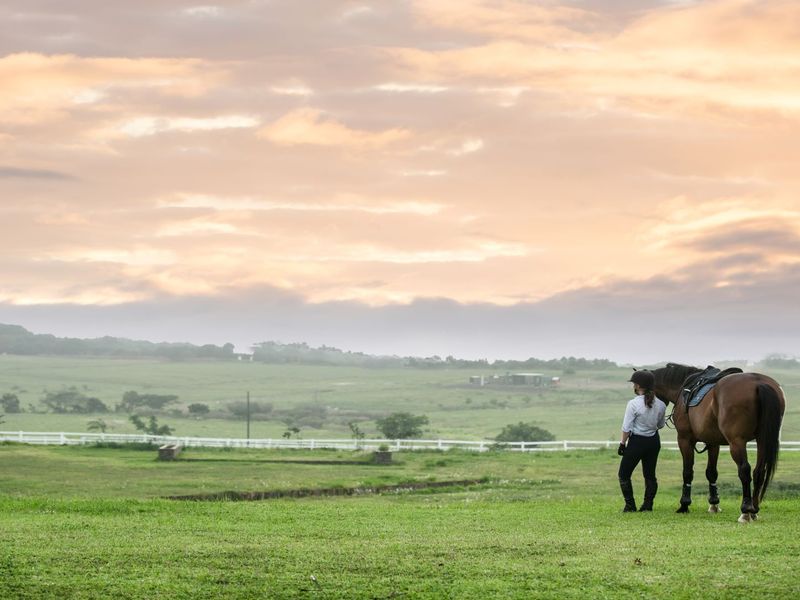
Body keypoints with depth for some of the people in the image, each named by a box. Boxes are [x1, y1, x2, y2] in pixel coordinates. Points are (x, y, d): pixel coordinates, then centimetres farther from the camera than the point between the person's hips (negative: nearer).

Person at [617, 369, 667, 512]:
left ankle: (630, 505, 6)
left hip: (637, 441, -5)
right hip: (654, 441, 5)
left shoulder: (633, 404, -20)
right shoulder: (660, 405, -5)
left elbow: (626, 428, -16)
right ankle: (648, 504, 17)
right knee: (650, 474, 17)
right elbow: (661, 425, 8)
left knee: (624, 474, 9)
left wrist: (622, 444, -5)